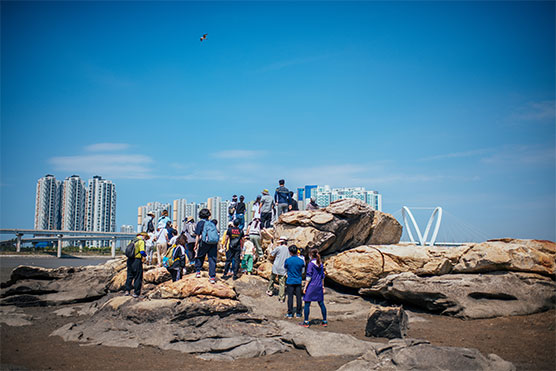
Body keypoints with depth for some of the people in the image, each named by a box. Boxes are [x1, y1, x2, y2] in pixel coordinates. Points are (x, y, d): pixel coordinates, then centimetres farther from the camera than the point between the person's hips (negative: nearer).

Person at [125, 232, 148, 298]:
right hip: (137, 261, -6)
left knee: (129, 276, 17)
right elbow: (142, 252, -17)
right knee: (138, 277, 2)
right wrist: (145, 254, 3)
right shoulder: (141, 241, -8)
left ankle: (127, 290, 14)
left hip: (130, 260, 6)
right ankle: (136, 293, 4)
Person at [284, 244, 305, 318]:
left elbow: (286, 270, 5)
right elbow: (302, 271, 7)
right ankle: (298, 313, 12)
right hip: (298, 281, 1)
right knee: (298, 297, 7)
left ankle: (290, 314, 7)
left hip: (290, 281, -1)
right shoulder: (301, 261, -6)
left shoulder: (287, 260, -9)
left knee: (290, 297, 4)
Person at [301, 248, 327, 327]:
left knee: (307, 304, 2)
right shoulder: (320, 264, 7)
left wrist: (305, 287, -8)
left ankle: (306, 322, 4)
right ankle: (325, 321, 16)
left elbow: (308, 277, -13)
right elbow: (323, 276, 13)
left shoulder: (311, 264, -12)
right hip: (319, 286, 6)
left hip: (311, 286, -6)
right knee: (321, 303, 11)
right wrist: (323, 286, 21)